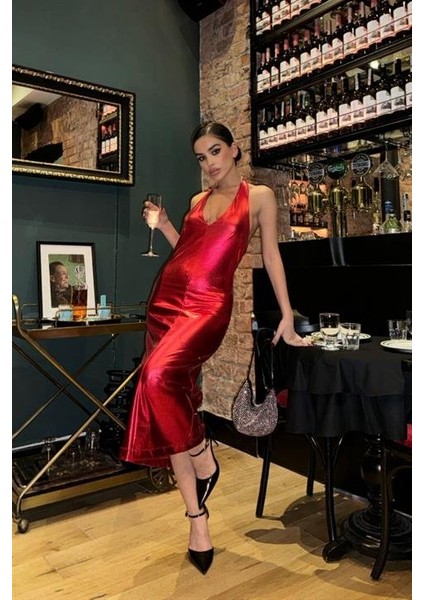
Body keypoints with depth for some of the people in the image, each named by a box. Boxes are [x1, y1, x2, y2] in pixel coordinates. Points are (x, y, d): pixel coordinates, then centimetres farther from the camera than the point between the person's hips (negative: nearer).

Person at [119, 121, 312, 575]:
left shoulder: (259, 196, 4)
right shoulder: (198, 200, 20)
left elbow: (271, 256, 3)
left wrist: (287, 318, 1)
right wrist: (164, 226, 13)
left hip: (209, 304, -6)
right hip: (167, 298, 6)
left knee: (159, 377, -30)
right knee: (169, 398, -1)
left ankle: (205, 459, -2)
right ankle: (197, 520, 11)